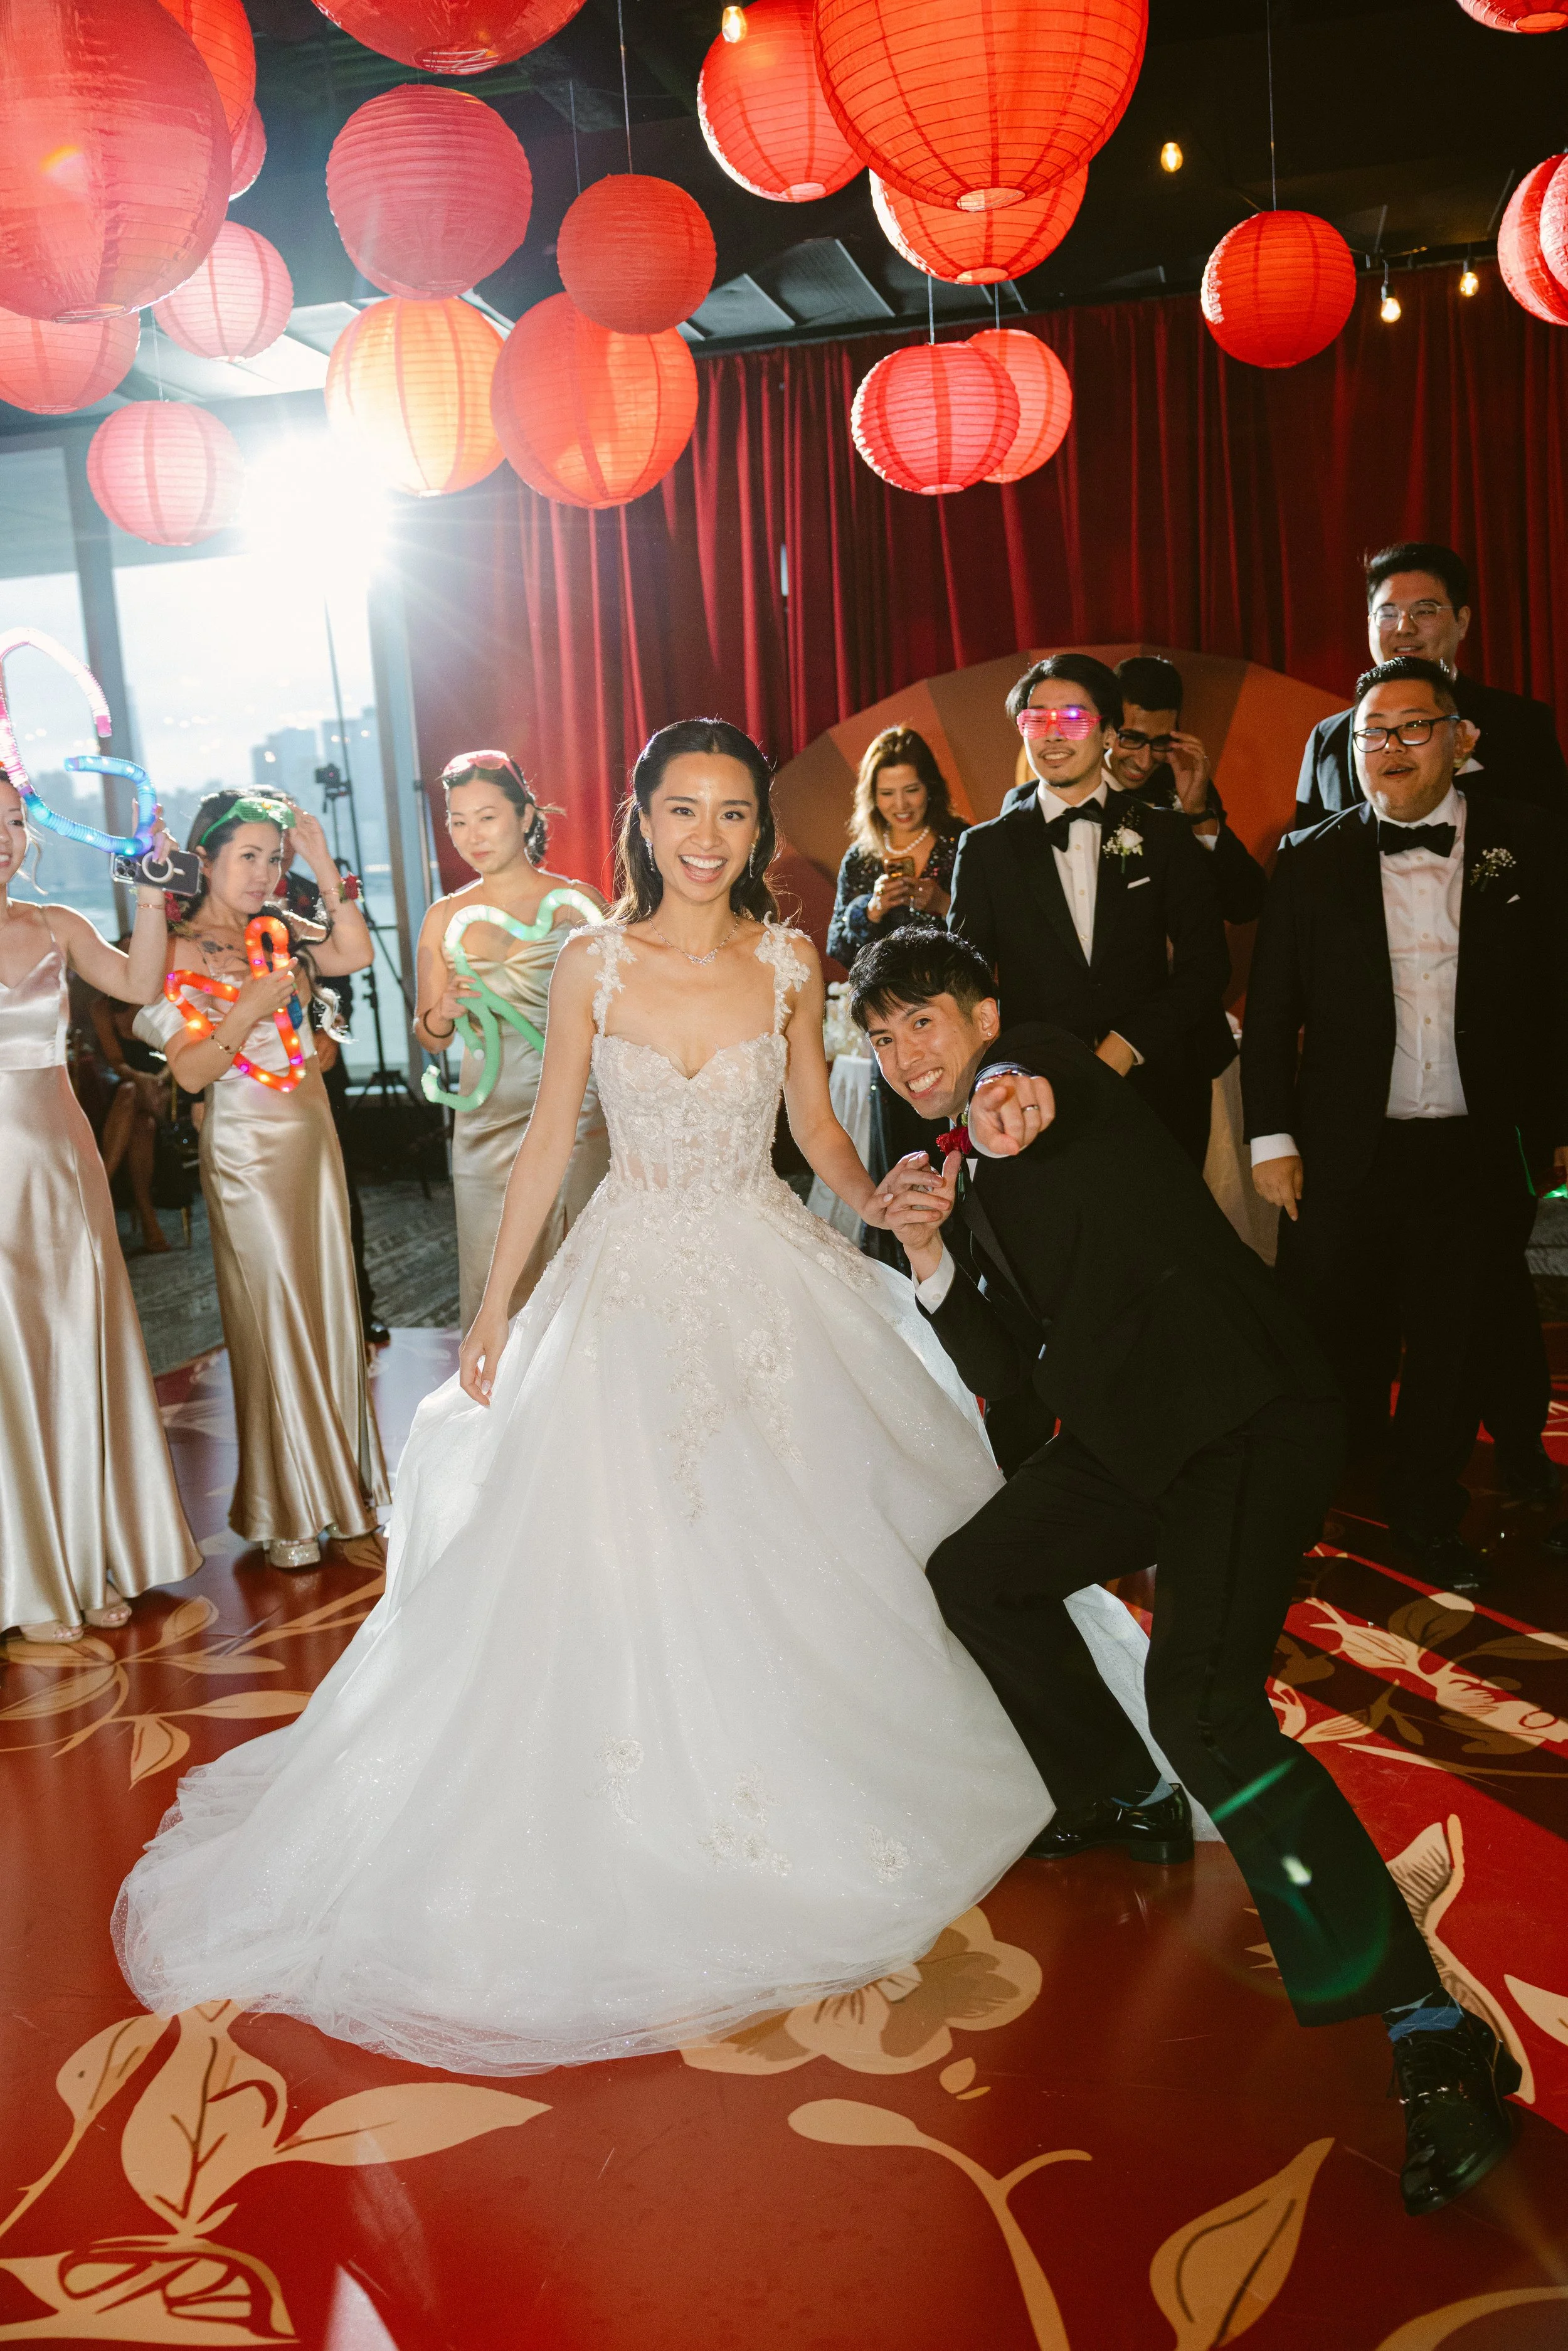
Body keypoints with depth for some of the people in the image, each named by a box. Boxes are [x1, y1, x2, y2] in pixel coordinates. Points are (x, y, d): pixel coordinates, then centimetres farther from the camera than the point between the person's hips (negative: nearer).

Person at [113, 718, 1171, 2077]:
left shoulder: (790, 963, -2)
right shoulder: (594, 964, -6)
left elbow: (815, 1120, 9)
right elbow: (551, 1138, -1)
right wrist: (495, 1306, 0)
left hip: (773, 1277, 1)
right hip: (634, 1282, -1)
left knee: (802, 1548, 6)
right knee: (622, 1567, 3)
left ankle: (813, 1788, 30)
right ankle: (646, 1819, 25)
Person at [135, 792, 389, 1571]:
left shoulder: (275, 934, 8)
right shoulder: (180, 950, -8)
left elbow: (356, 954, -3)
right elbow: (190, 1072, -13)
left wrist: (324, 866, -5)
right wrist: (250, 1012, -26)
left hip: (314, 1139, 6)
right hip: (247, 1151, -6)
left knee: (330, 1308, 10)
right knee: (272, 1320, 2)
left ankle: (340, 1485, 23)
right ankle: (286, 1512, 17)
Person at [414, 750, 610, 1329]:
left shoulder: (577, 902, 0)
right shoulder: (445, 918, 8)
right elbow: (429, 1038, 12)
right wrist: (444, 1014, -8)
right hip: (488, 1123, 2)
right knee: (494, 1279, 4)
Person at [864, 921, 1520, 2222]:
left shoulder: (1042, 1056, -3)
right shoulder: (971, 1174, 17)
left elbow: (1035, 1082, -31)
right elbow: (1005, 1366, 9)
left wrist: (1007, 1094, -55)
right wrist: (933, 1252, -7)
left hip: (1249, 1413, -9)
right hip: (1134, 1431, 9)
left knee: (1202, 1703, -25)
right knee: (975, 1576, 20)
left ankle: (1432, 2028, -16)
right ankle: (1127, 1800, 37)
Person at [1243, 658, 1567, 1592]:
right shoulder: (1314, 860, 3)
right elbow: (1271, 1012, 4)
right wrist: (1272, 1137, -1)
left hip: (1481, 1153, 0)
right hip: (1345, 1153, 0)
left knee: (1455, 1343, 12)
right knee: (1327, 1339, 7)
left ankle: (1428, 1515, 33)